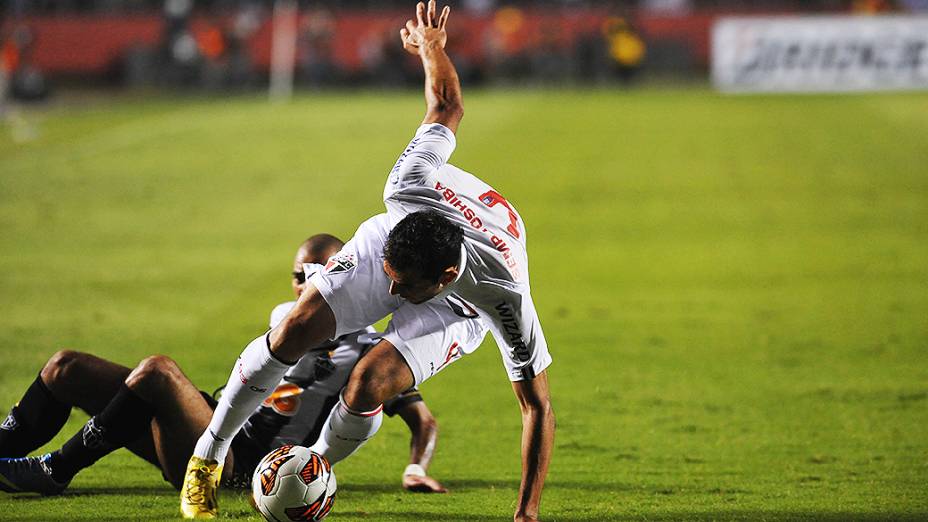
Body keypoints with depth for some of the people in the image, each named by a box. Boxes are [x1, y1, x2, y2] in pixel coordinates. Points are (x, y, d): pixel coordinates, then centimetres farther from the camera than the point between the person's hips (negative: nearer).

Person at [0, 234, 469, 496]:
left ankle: (54, 471, -23)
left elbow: (422, 419, 5)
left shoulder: (369, 351, 5)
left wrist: (416, 469, -10)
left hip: (240, 467, -8)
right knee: (65, 368, 0)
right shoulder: (287, 319, 24)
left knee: (156, 371, -33)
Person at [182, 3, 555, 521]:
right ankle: (207, 459, -1)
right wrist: (430, 45, 2)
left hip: (455, 305, -3)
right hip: (388, 241, 3)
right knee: (294, 331, -21)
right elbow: (448, 106, -19)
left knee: (367, 386, -28)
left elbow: (539, 409, -32)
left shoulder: (508, 299, -43)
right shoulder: (410, 187, -39)